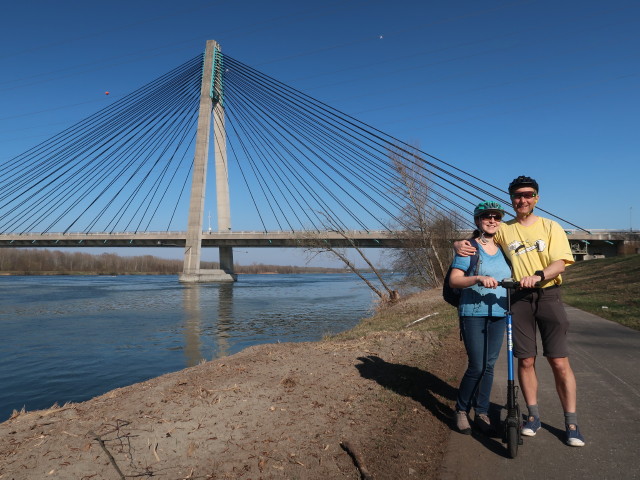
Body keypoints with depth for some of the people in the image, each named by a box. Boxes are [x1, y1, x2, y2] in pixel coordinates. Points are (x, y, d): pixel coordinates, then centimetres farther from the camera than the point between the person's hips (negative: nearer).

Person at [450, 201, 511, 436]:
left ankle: (482, 414, 21)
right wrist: (478, 279, -30)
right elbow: (454, 280, -13)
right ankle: (461, 410, 16)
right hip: (473, 313, -5)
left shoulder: (503, 249, 12)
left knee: (489, 366, 9)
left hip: (498, 314, 5)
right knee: (477, 367, -5)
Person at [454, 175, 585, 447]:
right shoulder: (503, 230, 8)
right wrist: (460, 245, -8)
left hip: (548, 295, -1)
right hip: (519, 299, 1)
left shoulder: (550, 227, 4)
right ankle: (533, 416, 21)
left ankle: (571, 424, 12)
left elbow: (560, 263, -6)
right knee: (526, 360, 5)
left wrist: (538, 276, -26)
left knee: (559, 362, -1)